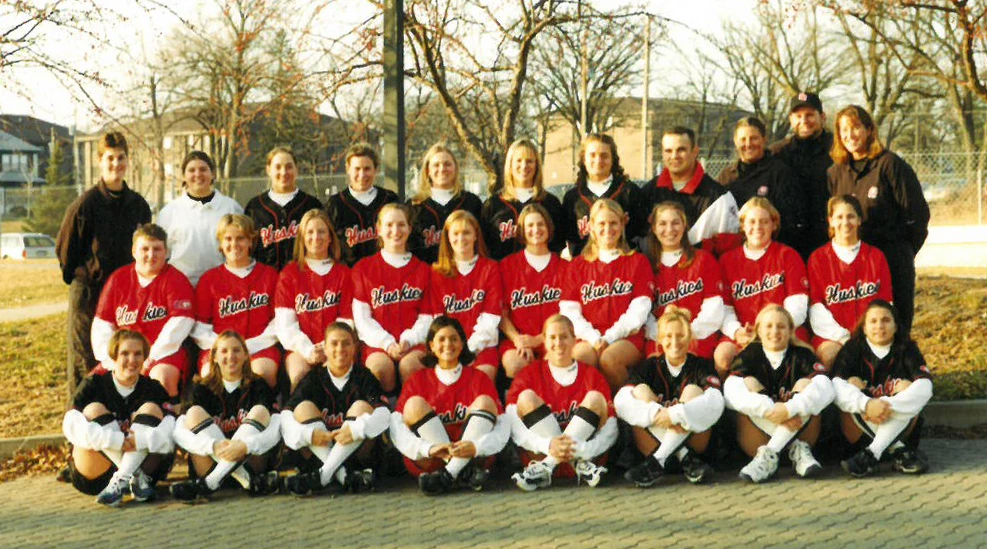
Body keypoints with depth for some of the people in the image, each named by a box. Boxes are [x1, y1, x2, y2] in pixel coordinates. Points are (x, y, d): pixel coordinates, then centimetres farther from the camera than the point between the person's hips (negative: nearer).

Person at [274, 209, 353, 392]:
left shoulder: (344, 274, 14)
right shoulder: (289, 273, 12)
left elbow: (346, 322, 6)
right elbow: (285, 322, 2)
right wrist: (307, 349, -13)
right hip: (301, 347, 0)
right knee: (299, 374, -32)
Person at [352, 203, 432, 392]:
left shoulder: (422, 270, 17)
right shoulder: (364, 268, 14)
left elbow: (426, 317, 9)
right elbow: (361, 317, 5)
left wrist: (408, 341, -10)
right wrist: (387, 343, -10)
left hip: (413, 343, 0)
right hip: (377, 342, 0)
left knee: (409, 365, -34)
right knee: (379, 365, -34)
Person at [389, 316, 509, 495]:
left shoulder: (478, 378, 7)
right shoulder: (417, 380, 7)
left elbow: (503, 428, -4)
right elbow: (396, 428, -8)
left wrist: (476, 446, -25)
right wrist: (428, 448, -26)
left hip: (472, 458, 0)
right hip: (428, 463, 0)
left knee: (485, 402, -16)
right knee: (415, 404, -17)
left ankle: (449, 475, -35)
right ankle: (464, 473, -30)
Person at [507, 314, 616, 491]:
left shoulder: (592, 375, 6)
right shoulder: (529, 375, 5)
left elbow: (610, 430, -4)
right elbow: (512, 425, -10)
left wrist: (583, 448, -25)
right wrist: (547, 445, -27)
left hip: (584, 454, 0)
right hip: (540, 455, 0)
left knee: (595, 398, -17)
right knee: (526, 397, -15)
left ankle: (545, 468, -29)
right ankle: (578, 465, -25)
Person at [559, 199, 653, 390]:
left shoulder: (638, 262, 14)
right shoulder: (577, 266, 18)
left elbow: (638, 311, 1)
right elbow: (569, 311, 6)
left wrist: (610, 337, -12)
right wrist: (593, 338, -12)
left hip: (626, 337, -1)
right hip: (589, 337, 1)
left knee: (609, 358, -33)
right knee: (580, 355, -33)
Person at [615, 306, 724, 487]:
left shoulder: (701, 366, 6)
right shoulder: (649, 366, 10)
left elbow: (716, 399, -17)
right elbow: (622, 397, -11)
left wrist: (674, 414, -29)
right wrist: (659, 414, -28)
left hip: (695, 442, -1)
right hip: (653, 443, 1)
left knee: (692, 391, -21)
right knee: (641, 390, -18)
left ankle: (657, 461, -32)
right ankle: (685, 459, -30)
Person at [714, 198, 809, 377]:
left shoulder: (788, 256, 9)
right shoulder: (728, 260, 15)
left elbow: (796, 308, -1)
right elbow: (724, 309, 7)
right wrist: (736, 331, -15)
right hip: (742, 334, 2)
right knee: (722, 355, -29)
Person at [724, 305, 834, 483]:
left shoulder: (801, 355, 8)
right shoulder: (749, 355, 7)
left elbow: (826, 388, -13)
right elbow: (730, 391, -15)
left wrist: (789, 409, -32)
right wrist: (771, 410, -31)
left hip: (799, 430, 1)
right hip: (756, 438, 0)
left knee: (805, 384, -19)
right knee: (748, 383, -19)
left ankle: (767, 455, -30)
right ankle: (797, 450, -27)